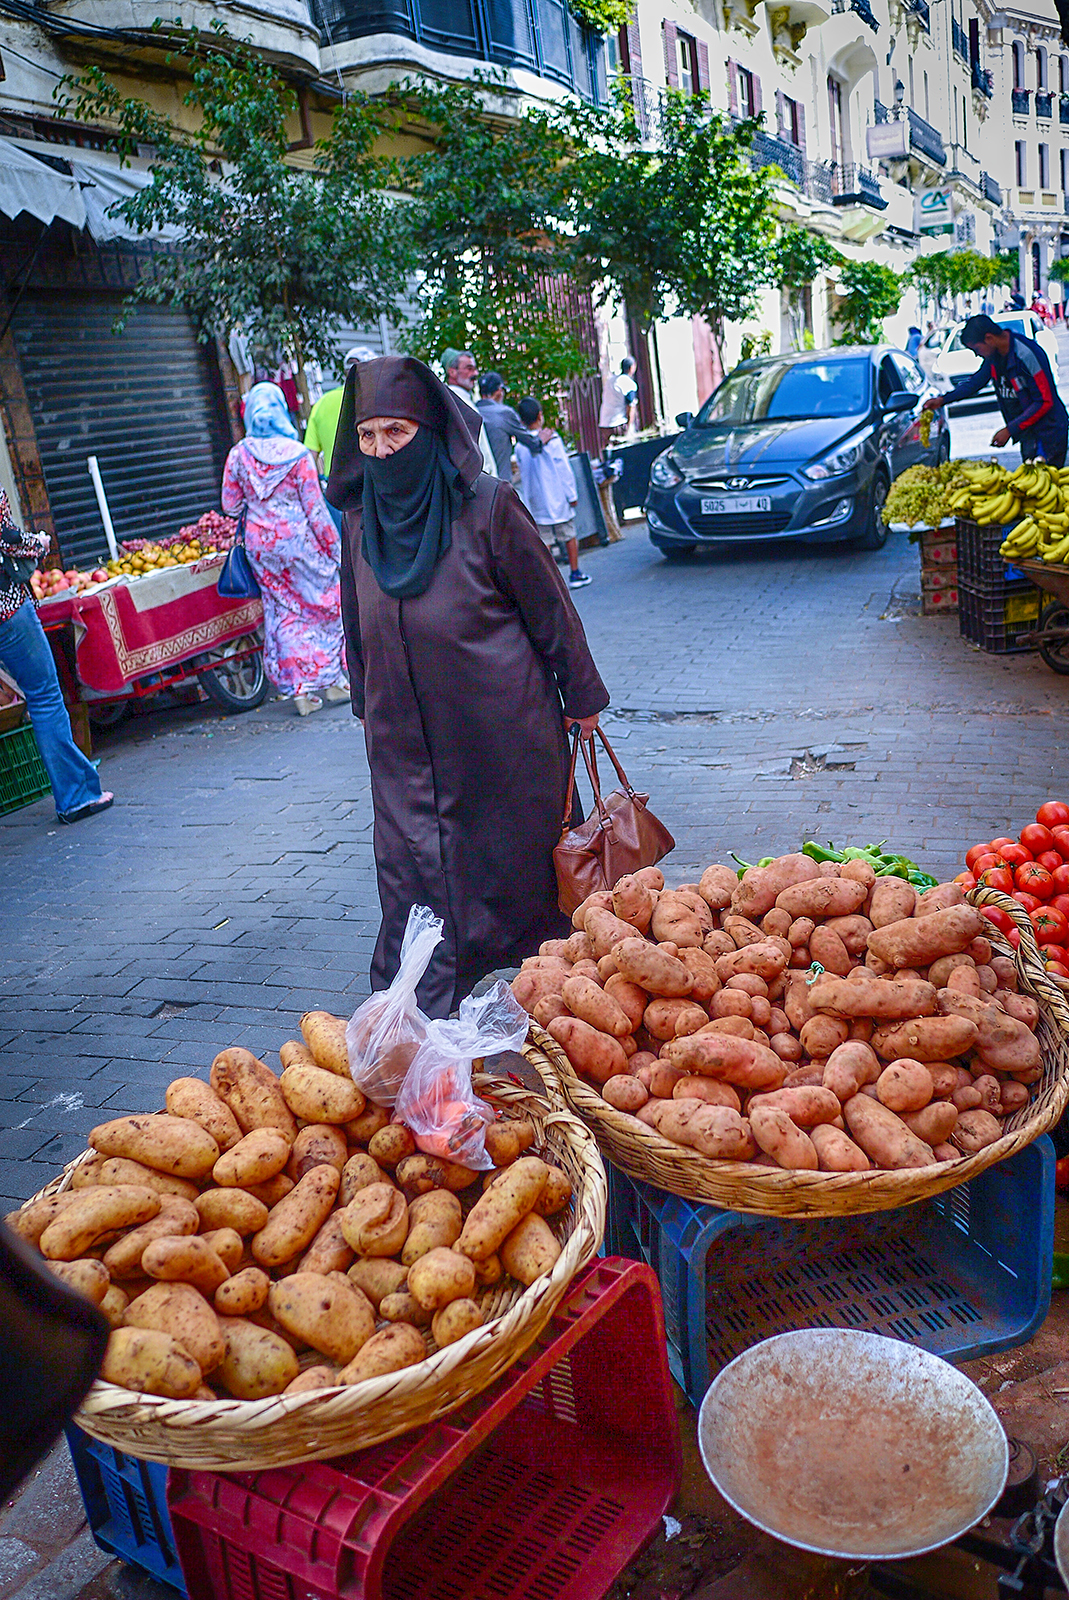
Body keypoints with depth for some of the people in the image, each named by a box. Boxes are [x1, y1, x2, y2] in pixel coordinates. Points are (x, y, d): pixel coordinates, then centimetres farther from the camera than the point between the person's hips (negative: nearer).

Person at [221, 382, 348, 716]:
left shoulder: (239, 455, -2)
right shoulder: (297, 454, -11)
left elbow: (229, 504, 3)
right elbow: (314, 507, -9)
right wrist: (332, 543, -1)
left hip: (260, 541, 3)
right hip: (297, 539, -3)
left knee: (282, 613, 10)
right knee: (322, 602, 12)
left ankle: (299, 689, 10)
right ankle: (331, 681, 16)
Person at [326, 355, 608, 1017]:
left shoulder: (487, 506, -12)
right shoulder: (360, 521, 2)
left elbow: (549, 607, -5)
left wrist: (582, 696, 0)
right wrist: (369, 709, 19)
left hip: (503, 731, -3)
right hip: (405, 740, 4)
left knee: (520, 861, 11)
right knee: (414, 874, 4)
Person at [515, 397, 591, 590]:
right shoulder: (552, 439, -10)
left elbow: (523, 476, 7)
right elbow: (564, 469, -9)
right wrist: (572, 495, -3)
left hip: (536, 502, 3)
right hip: (558, 499, -2)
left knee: (544, 542, 4)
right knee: (569, 536, 11)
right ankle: (575, 575, 18)